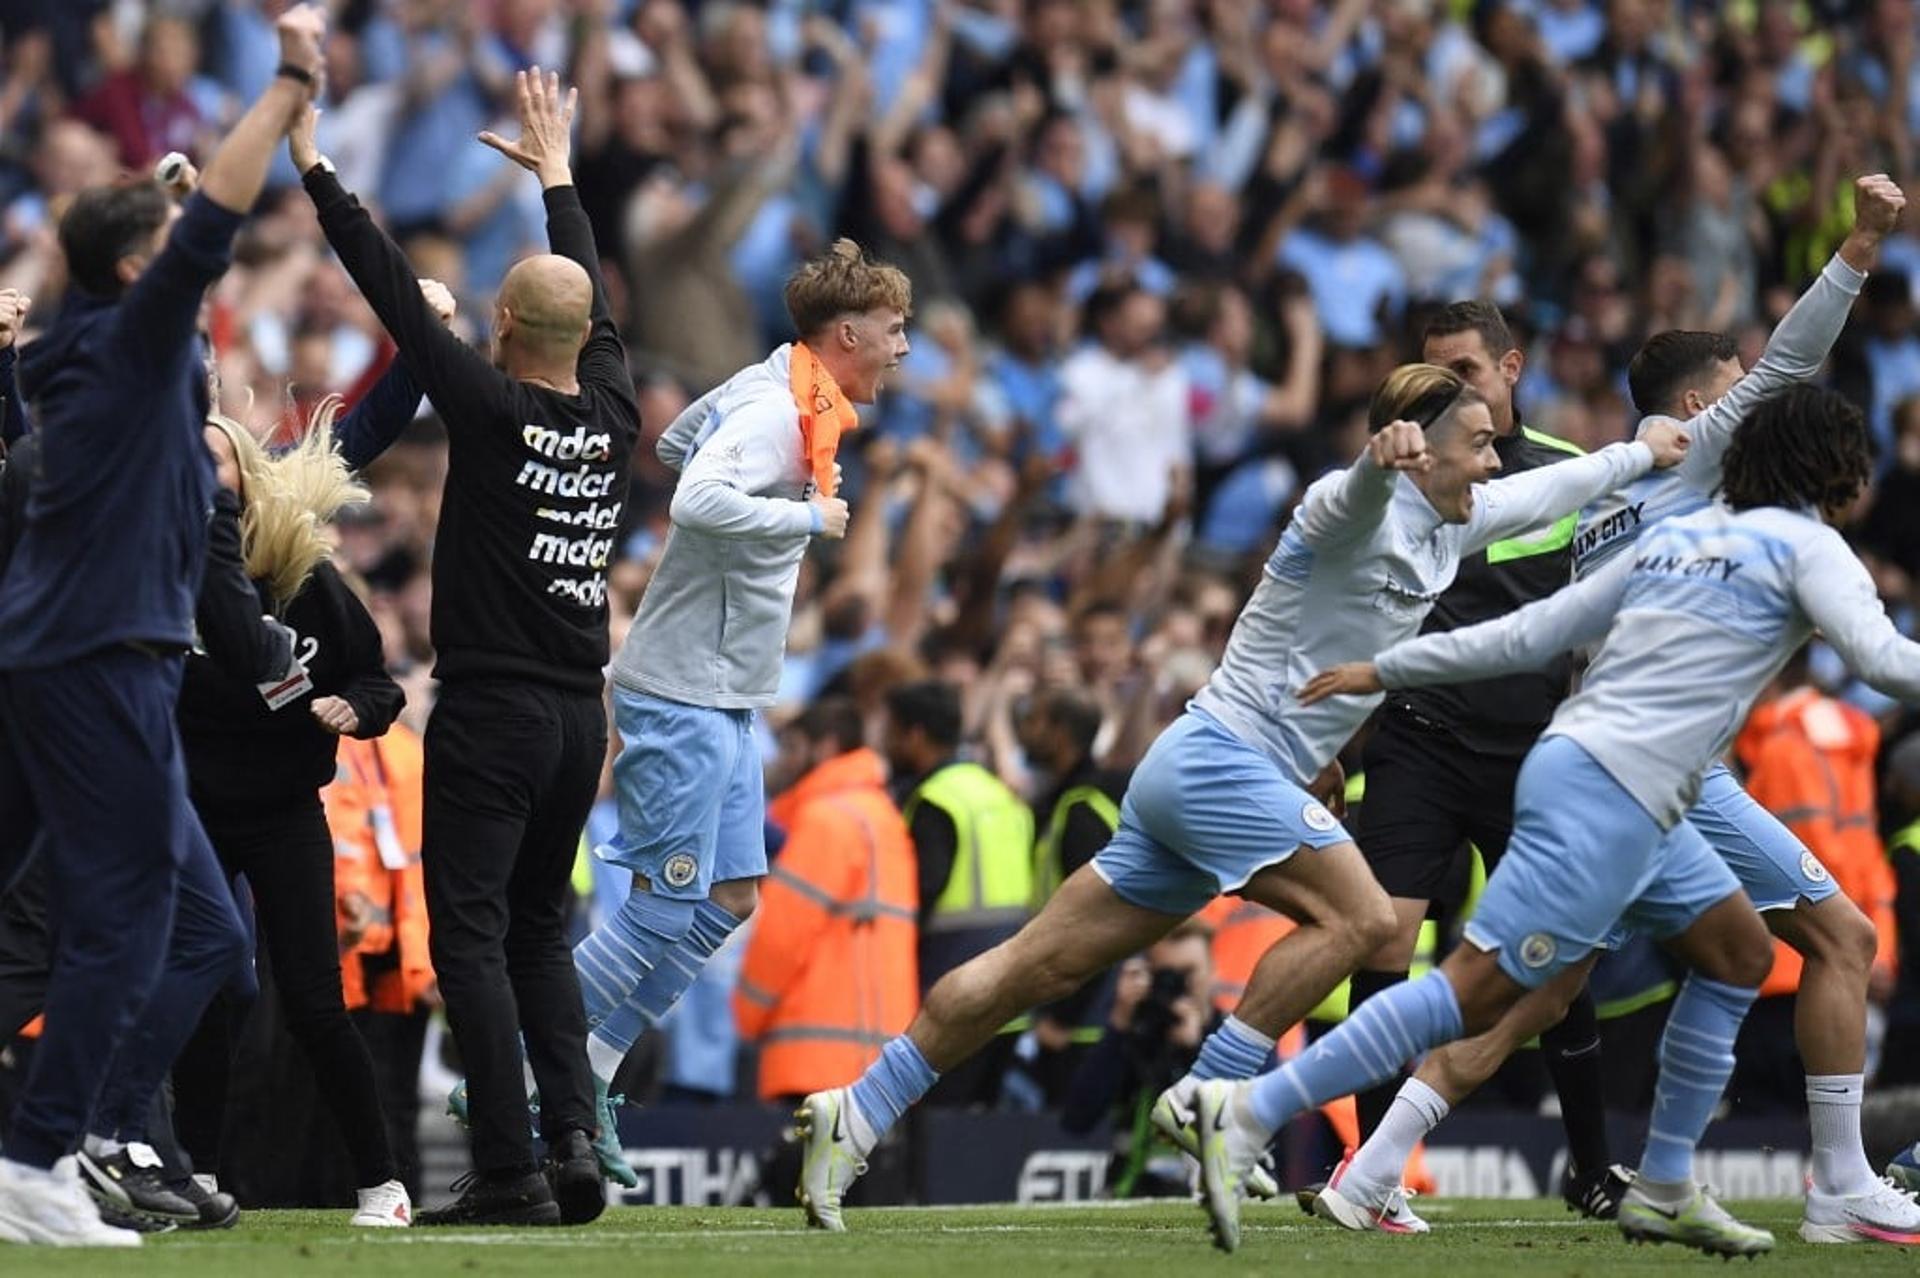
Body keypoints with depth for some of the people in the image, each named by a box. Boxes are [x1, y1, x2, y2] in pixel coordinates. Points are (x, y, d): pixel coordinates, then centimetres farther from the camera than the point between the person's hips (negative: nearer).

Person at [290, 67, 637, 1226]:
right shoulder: (612, 417, 4)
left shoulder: (494, 410, -10)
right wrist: (557, 174, 36)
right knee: (541, 931, 16)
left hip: (492, 716, -6)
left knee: (471, 935, -3)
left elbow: (395, 292, -6)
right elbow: (596, 301, 21)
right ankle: (576, 1137, -1)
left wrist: (315, 165, 1)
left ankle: (511, 1168, -10)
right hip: (581, 716, 6)